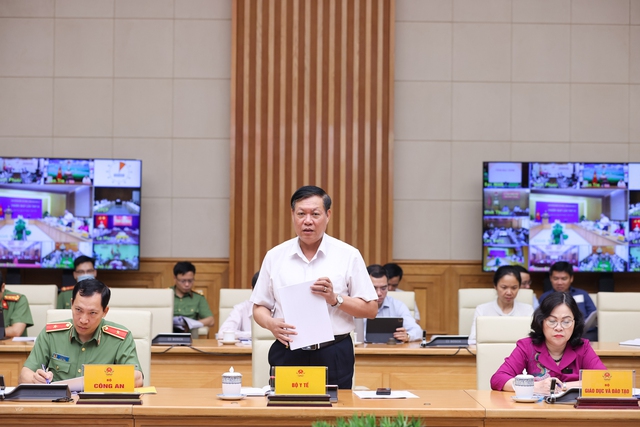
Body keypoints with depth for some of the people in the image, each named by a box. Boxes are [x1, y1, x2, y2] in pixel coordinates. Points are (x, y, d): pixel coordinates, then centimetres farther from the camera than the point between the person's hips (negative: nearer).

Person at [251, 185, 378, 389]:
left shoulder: (349, 255, 2)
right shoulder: (275, 257, 8)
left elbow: (370, 309, 3)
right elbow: (259, 308, 11)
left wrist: (336, 299, -12)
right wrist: (271, 323, -10)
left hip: (334, 357, -1)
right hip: (287, 355, 1)